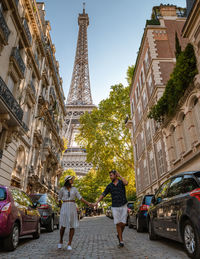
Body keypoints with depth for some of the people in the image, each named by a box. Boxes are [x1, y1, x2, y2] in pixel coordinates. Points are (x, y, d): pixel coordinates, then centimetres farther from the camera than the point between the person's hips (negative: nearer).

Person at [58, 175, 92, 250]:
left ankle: (69, 244, 10)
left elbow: (80, 198, 3)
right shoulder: (62, 189, 1)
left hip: (72, 208, 1)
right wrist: (61, 208, 15)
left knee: (72, 226, -4)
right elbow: (59, 199, 12)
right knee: (63, 226, 0)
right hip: (64, 208, -1)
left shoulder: (74, 189, 6)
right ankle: (61, 241, 26)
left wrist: (88, 203, -7)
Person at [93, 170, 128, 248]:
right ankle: (121, 241, 12)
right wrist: (96, 202, -13)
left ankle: (120, 235, 26)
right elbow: (103, 195, 0)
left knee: (123, 223, -2)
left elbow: (126, 183, -28)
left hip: (123, 206, -1)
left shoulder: (121, 182, -2)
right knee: (118, 224, -2)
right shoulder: (109, 186, 2)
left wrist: (119, 175, -16)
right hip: (115, 207, 1)